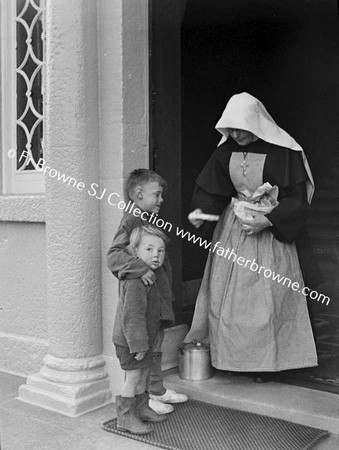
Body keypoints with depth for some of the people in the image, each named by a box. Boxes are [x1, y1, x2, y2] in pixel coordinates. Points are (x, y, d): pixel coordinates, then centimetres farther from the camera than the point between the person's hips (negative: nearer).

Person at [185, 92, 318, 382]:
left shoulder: (282, 152, -14)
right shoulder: (227, 150, -1)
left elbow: (297, 199, -12)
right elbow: (212, 189, 5)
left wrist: (267, 220, -21)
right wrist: (201, 210, -13)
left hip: (270, 229, -4)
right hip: (233, 228, 4)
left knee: (265, 296, 2)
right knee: (226, 292, 6)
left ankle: (264, 361, 19)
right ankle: (230, 356, 22)